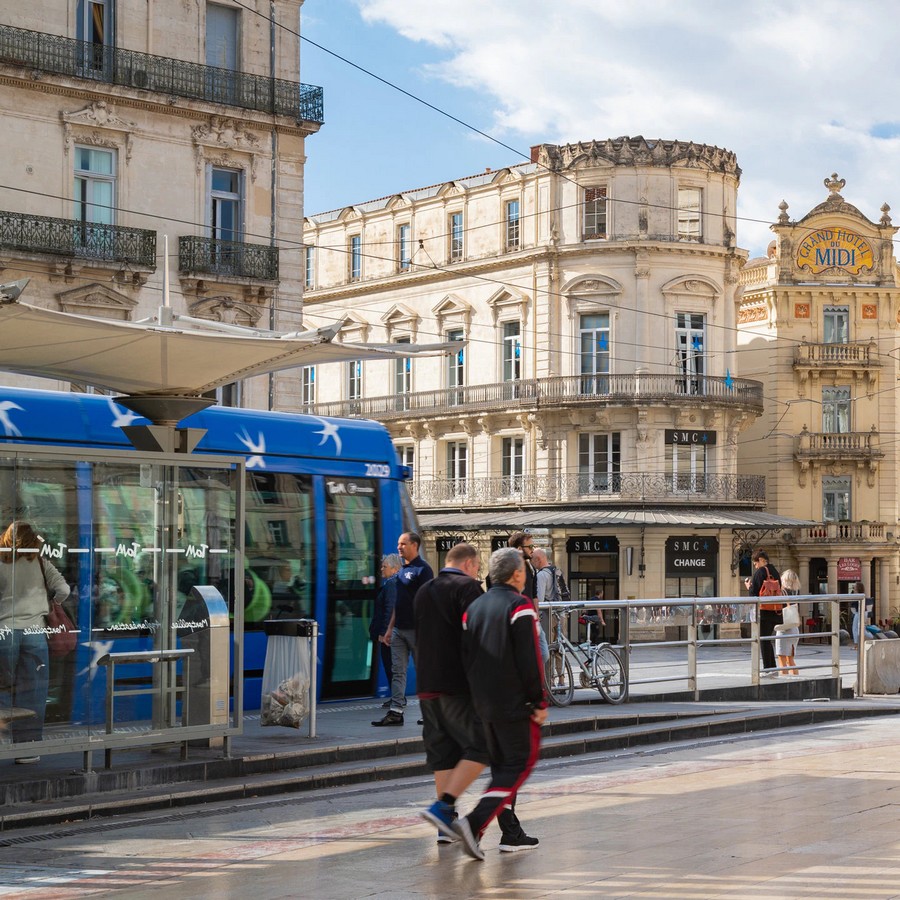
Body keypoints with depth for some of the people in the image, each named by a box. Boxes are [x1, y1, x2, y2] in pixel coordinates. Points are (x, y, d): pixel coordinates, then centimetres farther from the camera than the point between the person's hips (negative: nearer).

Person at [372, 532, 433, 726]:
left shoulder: (422, 569, -10)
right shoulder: (402, 570, 16)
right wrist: (390, 627, 18)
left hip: (415, 629, -8)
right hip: (399, 629, 8)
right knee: (398, 671, 4)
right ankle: (396, 712, 3)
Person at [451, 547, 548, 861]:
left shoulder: (473, 607, 11)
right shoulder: (520, 606, -12)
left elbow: (465, 657, 12)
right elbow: (530, 661, -16)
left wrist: (477, 696, 18)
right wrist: (540, 702, -10)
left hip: (484, 703, 7)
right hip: (514, 704, -7)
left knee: (501, 765, 17)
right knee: (520, 764, -2)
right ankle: (473, 823, -17)